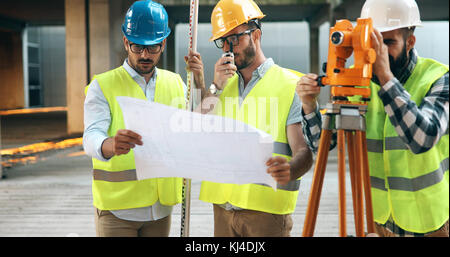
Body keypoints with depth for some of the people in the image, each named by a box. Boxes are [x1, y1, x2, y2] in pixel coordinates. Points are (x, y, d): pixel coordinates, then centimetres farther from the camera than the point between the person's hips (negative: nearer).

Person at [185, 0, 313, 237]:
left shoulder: (290, 85, -2)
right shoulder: (224, 83, 15)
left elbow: (304, 151, -9)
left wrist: (290, 170, -30)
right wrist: (213, 87, -4)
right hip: (222, 206, 4)